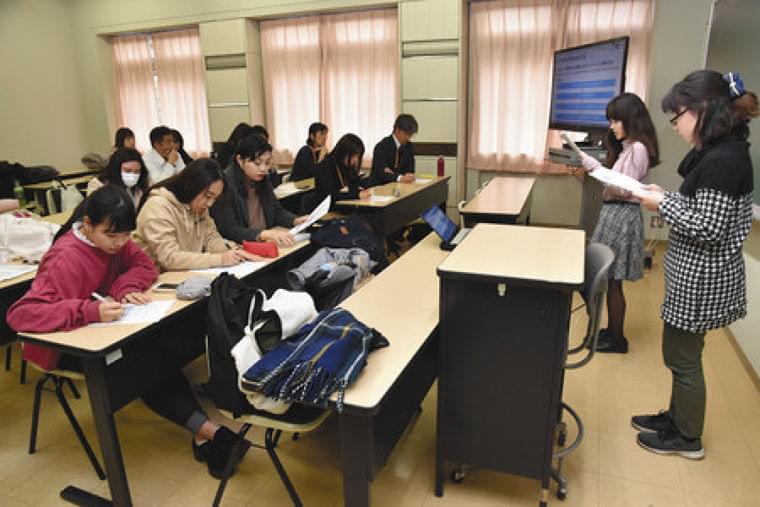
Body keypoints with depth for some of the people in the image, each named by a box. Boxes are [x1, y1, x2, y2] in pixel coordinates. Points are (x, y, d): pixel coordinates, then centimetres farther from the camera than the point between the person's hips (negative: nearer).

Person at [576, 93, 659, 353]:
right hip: (614, 212, 9)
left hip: (622, 215, -9)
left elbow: (625, 189, -18)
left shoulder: (638, 148, -15)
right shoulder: (626, 147, 14)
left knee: (613, 281, -1)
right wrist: (591, 165, 8)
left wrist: (593, 166, -21)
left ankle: (617, 340, 11)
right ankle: (611, 330, 26)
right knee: (608, 279, 14)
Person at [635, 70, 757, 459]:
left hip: (701, 279, -9)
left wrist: (663, 204, -15)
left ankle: (688, 438, 27)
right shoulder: (720, 151, 7)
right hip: (695, 275, 9)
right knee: (682, 354, 22)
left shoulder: (723, 160, -23)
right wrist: (666, 197, 3)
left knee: (682, 357, 7)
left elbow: (708, 228, -25)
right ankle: (677, 416, 40)